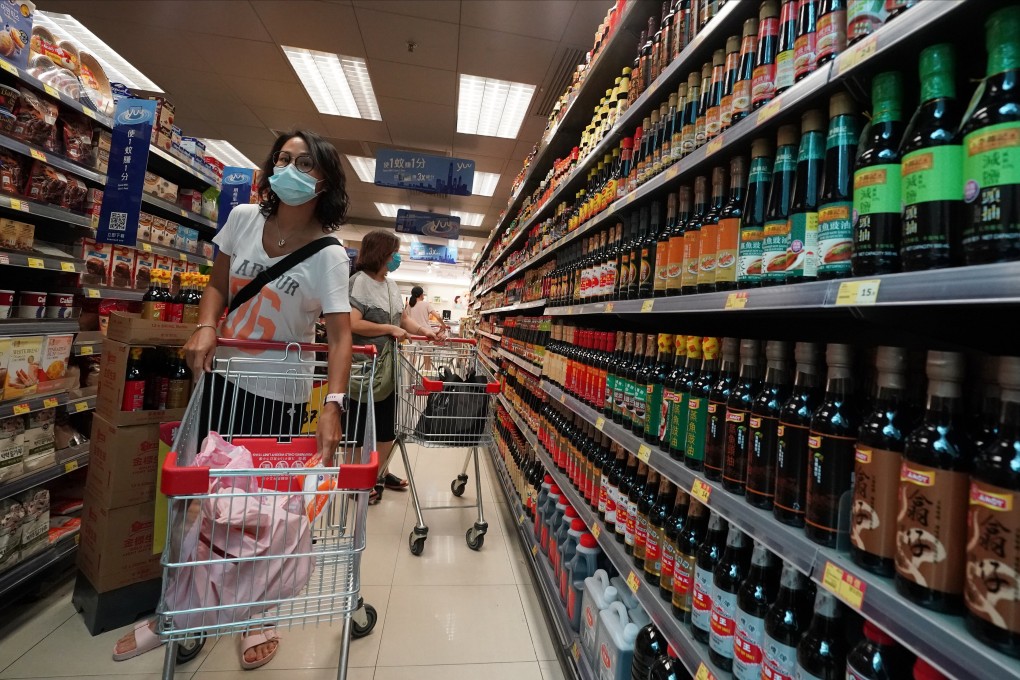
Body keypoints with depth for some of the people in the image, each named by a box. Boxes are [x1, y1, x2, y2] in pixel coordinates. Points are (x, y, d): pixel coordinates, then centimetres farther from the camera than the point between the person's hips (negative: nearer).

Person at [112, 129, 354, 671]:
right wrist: (205, 328, -9)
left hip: (278, 393, -4)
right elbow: (218, 282, 12)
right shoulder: (243, 218, 0)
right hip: (221, 375, 5)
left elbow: (340, 334, -22)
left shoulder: (328, 254, -14)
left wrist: (333, 406, -35)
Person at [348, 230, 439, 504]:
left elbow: (403, 318, 15)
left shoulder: (391, 284, 11)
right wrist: (391, 330, -20)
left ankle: (380, 473, 36)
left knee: (387, 427, 18)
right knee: (361, 429, 8)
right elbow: (352, 324, -26)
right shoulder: (360, 281, -15)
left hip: (388, 369, 8)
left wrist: (424, 330, -2)